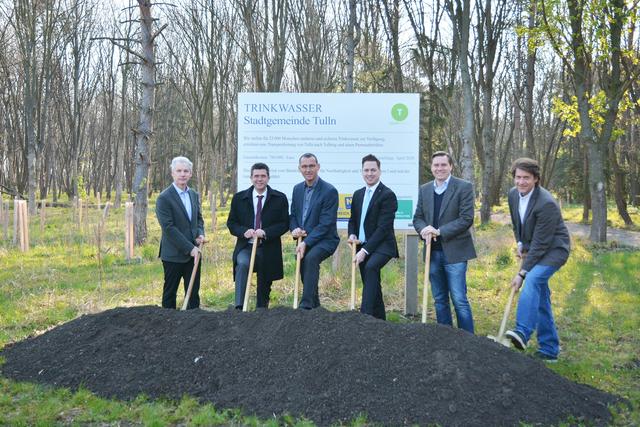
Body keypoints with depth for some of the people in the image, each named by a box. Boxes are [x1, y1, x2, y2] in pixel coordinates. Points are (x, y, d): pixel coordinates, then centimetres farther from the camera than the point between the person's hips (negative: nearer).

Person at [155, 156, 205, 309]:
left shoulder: (194, 195, 10)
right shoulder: (164, 198, -12)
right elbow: (169, 228, -17)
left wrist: (200, 234, -2)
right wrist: (189, 248, -18)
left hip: (193, 253, 6)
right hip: (173, 255, -6)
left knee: (193, 293, 10)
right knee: (170, 293, 7)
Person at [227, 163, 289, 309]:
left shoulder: (280, 198, 3)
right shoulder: (239, 198, 6)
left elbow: (284, 224, -1)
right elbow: (231, 222, 7)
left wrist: (266, 232, -16)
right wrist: (243, 231, -14)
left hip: (269, 249, 1)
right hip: (246, 246, -1)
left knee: (264, 286, 7)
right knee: (242, 264, -32)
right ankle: (239, 307, -34)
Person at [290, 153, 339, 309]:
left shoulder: (330, 191, -12)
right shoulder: (297, 188, 10)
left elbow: (325, 223, -17)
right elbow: (293, 215, 17)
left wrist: (306, 242, -23)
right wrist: (295, 229, -6)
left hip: (324, 240, -6)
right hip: (304, 240, 6)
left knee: (310, 258, -31)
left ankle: (306, 305, -29)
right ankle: (315, 305, 11)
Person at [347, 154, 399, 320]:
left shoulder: (388, 195, -11)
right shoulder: (358, 194, 12)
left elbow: (383, 227, -17)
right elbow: (353, 220, 21)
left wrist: (365, 250, -21)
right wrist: (352, 234, -2)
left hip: (381, 246, -7)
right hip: (363, 246, 7)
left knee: (370, 267, -34)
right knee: (372, 286, 11)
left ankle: (365, 315, -36)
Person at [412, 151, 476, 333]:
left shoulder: (464, 187, -6)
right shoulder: (424, 189, 11)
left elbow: (466, 219, -12)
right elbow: (417, 218, 12)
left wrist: (439, 231, -18)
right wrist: (424, 229, -11)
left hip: (455, 252, -5)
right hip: (433, 252, 5)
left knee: (459, 299, -5)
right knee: (439, 300, 12)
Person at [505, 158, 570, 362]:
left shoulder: (546, 203, -27)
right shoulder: (513, 194, -3)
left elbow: (540, 243, -25)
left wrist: (522, 273, -23)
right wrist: (520, 243, 5)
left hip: (554, 250, -8)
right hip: (533, 250, 8)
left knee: (533, 279, -32)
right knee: (540, 296, 8)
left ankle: (522, 332, -43)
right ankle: (549, 349, 17)